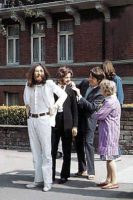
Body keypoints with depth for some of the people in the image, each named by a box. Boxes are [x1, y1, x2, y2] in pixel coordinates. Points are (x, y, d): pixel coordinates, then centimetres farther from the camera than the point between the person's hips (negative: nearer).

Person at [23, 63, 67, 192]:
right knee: (35, 151, 9)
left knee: (46, 151, -4)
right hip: (32, 120, 5)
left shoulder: (49, 84, -4)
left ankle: (47, 181, -1)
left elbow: (63, 95, 0)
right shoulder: (28, 86, 9)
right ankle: (38, 179, 17)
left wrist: (55, 107, -6)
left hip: (44, 120, -5)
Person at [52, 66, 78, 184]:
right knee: (52, 150, 5)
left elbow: (75, 109, 1)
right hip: (54, 122, 1)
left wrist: (75, 126, -5)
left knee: (66, 151, 6)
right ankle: (51, 175, 16)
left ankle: (65, 175, 16)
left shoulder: (71, 91, 3)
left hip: (67, 123, 0)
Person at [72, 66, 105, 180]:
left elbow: (92, 107, -26)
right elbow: (75, 94, 17)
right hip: (78, 117, 7)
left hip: (88, 120, -6)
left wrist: (80, 96, -28)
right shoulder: (84, 82, 1)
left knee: (88, 144, -6)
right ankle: (82, 169, 24)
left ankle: (91, 172, 3)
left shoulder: (100, 92, -17)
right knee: (78, 143, 12)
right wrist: (73, 87, -5)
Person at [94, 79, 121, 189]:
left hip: (109, 133, -10)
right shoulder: (112, 100, 14)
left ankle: (114, 181, 2)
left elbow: (99, 115, -18)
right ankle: (108, 179, 22)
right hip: (108, 132, 10)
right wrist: (100, 111, 3)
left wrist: (95, 114, 1)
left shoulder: (110, 102, -19)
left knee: (110, 157, -4)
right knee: (108, 157, 14)